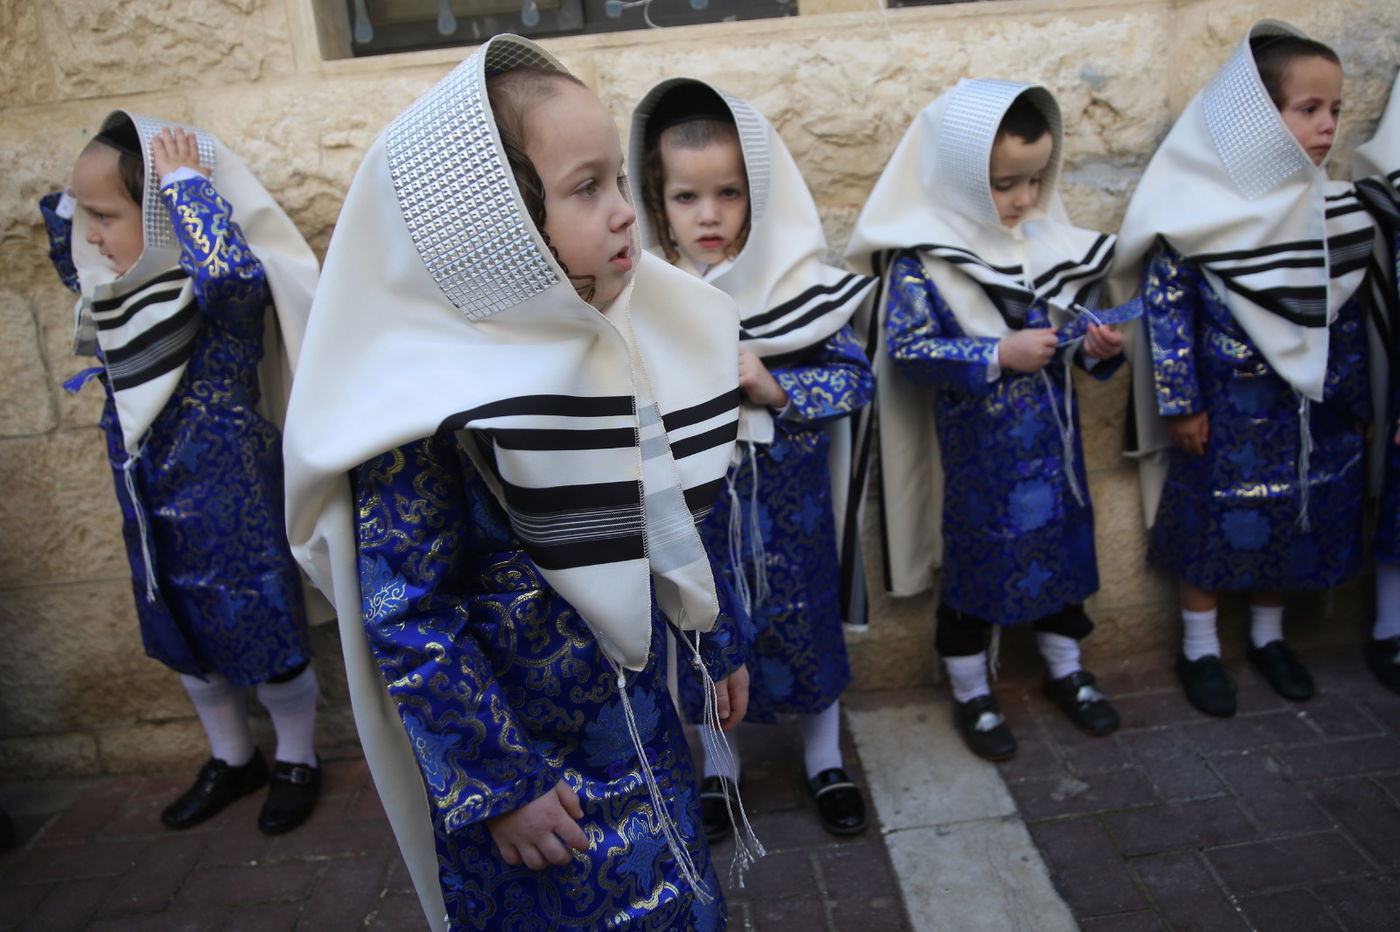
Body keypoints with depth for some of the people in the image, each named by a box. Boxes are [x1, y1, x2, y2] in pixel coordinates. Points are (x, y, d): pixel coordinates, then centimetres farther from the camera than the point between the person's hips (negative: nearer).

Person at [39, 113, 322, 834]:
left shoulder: (224, 284, -20)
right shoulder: (116, 282, 3)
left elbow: (230, 268, -45)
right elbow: (61, 240, 24)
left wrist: (184, 180, -30)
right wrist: (77, 194, 5)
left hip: (231, 503, -8)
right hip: (150, 505, 9)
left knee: (264, 638, 8)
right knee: (185, 643, 21)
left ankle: (296, 761, 32)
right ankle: (231, 760, 43)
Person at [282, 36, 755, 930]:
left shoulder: (611, 343, -3)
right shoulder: (423, 401, -24)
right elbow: (405, 622, -20)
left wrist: (723, 642, 15)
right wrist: (498, 786, -15)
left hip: (641, 716, 7)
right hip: (531, 757, -6)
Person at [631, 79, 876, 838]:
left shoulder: (798, 284, -9)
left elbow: (857, 377, -9)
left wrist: (773, 385, -23)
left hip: (787, 498, 0)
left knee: (804, 615, 16)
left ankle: (825, 758, 41)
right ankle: (717, 767, 41)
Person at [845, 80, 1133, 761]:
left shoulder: (1049, 241, 3)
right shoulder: (923, 259, -15)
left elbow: (1073, 325, 13)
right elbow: (903, 349, -20)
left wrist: (1098, 347, -8)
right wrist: (999, 355, -24)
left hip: (1054, 438, 6)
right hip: (978, 450, -5)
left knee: (1063, 546, 18)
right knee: (977, 560, 9)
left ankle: (1066, 672, 41)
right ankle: (971, 694, 30)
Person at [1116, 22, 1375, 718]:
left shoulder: (1334, 209, 2)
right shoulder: (1198, 212, -16)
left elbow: (1344, 313, 9)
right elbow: (1165, 305, -14)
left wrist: (1356, 397, 12)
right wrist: (1180, 401, -14)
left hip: (1311, 405, 6)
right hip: (1227, 408, -6)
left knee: (1297, 519, 16)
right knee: (1216, 520, 6)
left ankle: (1268, 635, 38)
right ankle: (1199, 649, 26)